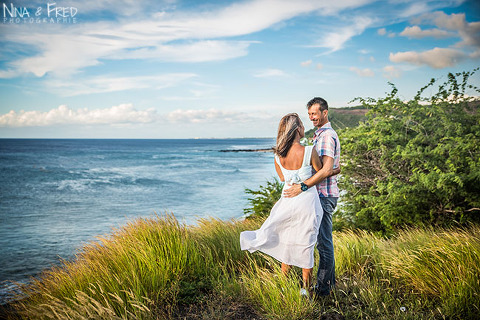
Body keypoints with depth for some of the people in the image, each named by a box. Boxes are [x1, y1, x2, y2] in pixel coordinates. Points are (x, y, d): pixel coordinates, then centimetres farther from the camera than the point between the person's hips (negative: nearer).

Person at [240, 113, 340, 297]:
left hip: (287, 201, 3)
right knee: (305, 246, 9)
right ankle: (306, 289, 22)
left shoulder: (278, 156, -5)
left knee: (286, 243, 18)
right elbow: (321, 173, -3)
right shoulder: (309, 151, -18)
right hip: (307, 201, -3)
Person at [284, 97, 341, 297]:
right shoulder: (321, 134, 18)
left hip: (324, 195, -11)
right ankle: (330, 281, 27)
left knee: (323, 241, -3)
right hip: (324, 193, 11)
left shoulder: (326, 136, -16)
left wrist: (302, 187, -29)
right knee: (324, 240, 16)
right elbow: (337, 167, 24)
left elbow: (327, 169, -27)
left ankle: (323, 287, 6)